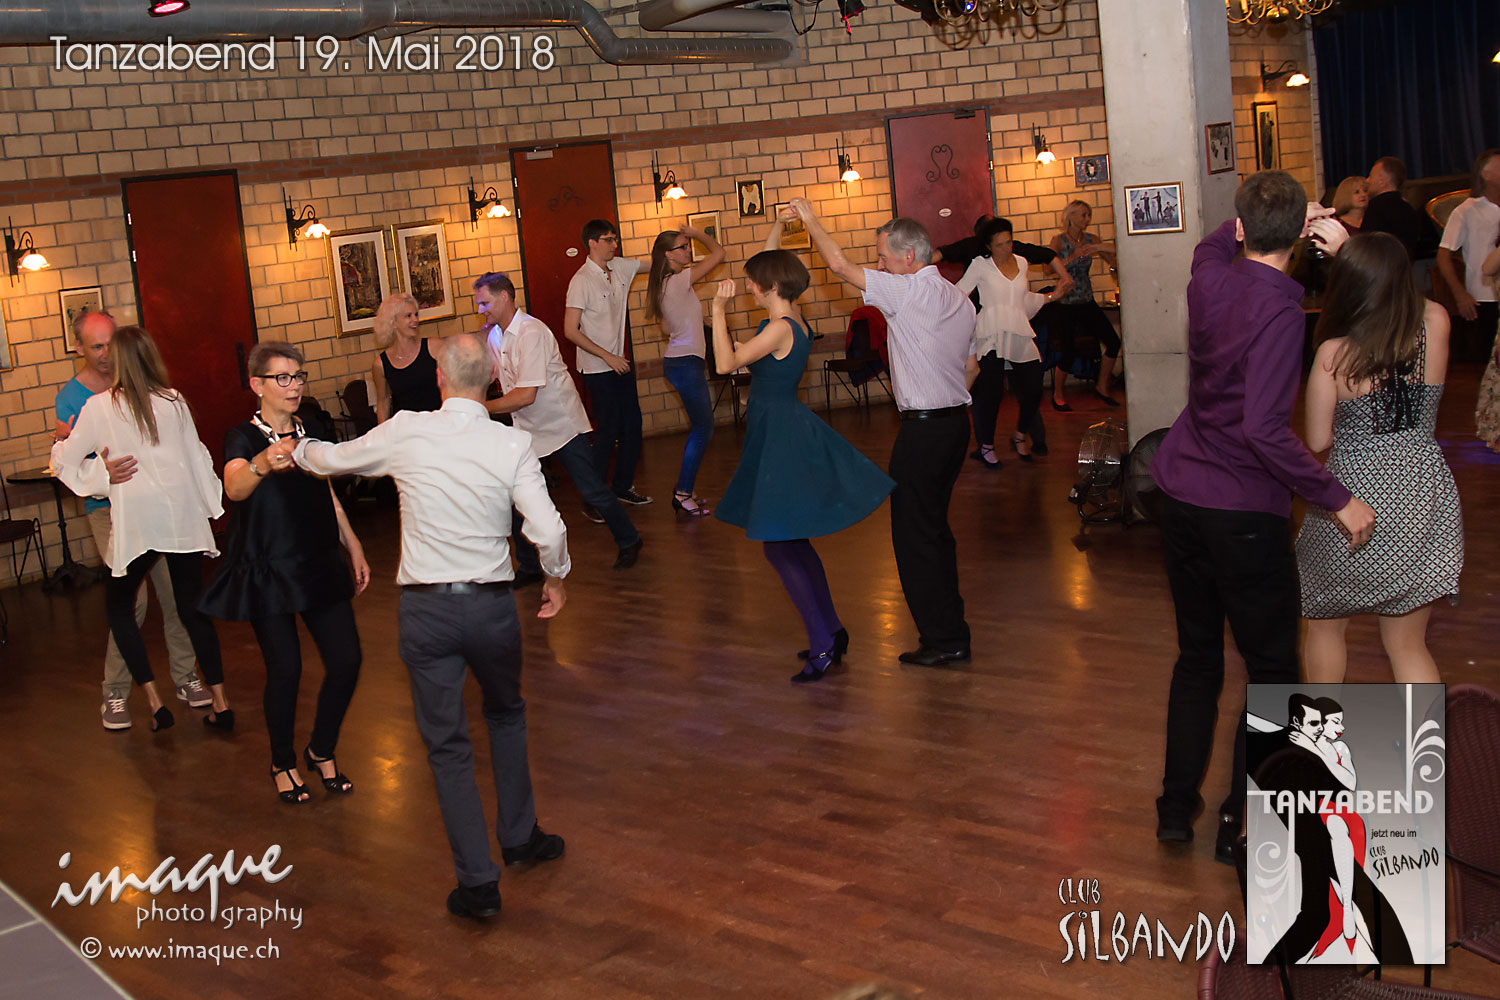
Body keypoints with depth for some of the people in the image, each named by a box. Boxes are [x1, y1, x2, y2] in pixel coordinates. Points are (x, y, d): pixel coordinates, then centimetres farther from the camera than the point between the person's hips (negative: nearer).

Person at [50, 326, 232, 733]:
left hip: (136, 520, -3)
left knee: (119, 607, 15)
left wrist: (61, 445, 24)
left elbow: (67, 462, 3)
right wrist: (213, 503, 21)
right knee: (192, 607, 11)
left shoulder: (100, 408, -4)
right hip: (183, 515, 3)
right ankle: (220, 703, 8)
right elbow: (197, 457, 8)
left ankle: (154, 702, 4)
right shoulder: (174, 401, 3)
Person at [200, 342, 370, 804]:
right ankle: (283, 764, 19)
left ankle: (322, 751, 22)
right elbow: (235, 487, -31)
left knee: (346, 660, -1)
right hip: (268, 570, -5)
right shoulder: (243, 438, -9)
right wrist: (262, 465, -52)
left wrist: (353, 547, 18)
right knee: (285, 669, -4)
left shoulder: (310, 433, 9)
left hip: (320, 564, 5)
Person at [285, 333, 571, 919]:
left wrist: (295, 448, 34)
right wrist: (556, 579, 8)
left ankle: (478, 882, 9)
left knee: (447, 745, 8)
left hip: (425, 609, 0)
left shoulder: (404, 433, -5)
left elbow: (335, 459, 12)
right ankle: (520, 838, 36)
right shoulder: (512, 444, -8)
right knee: (506, 715, 27)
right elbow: (547, 531, -13)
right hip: (492, 605, 1)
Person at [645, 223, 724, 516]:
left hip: (677, 359, 10)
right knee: (704, 429, -5)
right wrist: (699, 234, 0)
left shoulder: (663, 284, 13)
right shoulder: (678, 280, -15)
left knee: (700, 428, 14)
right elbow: (718, 253, -14)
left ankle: (683, 490, 17)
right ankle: (683, 494, -2)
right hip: (686, 363, -10)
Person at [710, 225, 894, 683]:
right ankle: (831, 630, 23)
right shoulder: (792, 317, 7)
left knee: (778, 544, -6)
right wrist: (777, 228, 23)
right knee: (792, 541, 16)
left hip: (781, 439, -10)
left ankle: (822, 645, -6)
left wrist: (718, 311, -19)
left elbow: (726, 363, -23)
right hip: (783, 433, 10)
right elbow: (772, 267, 25)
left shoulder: (779, 329, -20)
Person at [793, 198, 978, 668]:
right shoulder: (960, 300, 11)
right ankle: (949, 625, 27)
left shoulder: (908, 291, -15)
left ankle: (943, 641, 2)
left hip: (922, 430, -9)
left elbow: (840, 265, -13)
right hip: (956, 422, 9)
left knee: (914, 535, -1)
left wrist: (810, 218, 0)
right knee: (933, 528, 19)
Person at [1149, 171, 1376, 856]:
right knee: (1271, 668, 8)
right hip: (1244, 510, -7)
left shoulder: (1209, 277, 0)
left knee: (1197, 656, 19)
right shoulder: (1278, 310, -20)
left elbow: (1215, 242, 28)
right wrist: (1338, 499, -21)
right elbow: (1264, 430, -27)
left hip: (1180, 495, 7)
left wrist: (1265, 219, 17)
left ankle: (1176, 806, 26)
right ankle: (1242, 823, 11)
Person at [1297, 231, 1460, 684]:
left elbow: (1317, 440, -5)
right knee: (1409, 644, 15)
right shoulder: (1436, 325, -8)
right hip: (1424, 498, 3)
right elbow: (1398, 293, 16)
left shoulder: (1334, 354, -16)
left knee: (1325, 624, 22)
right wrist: (1348, 250, 17)